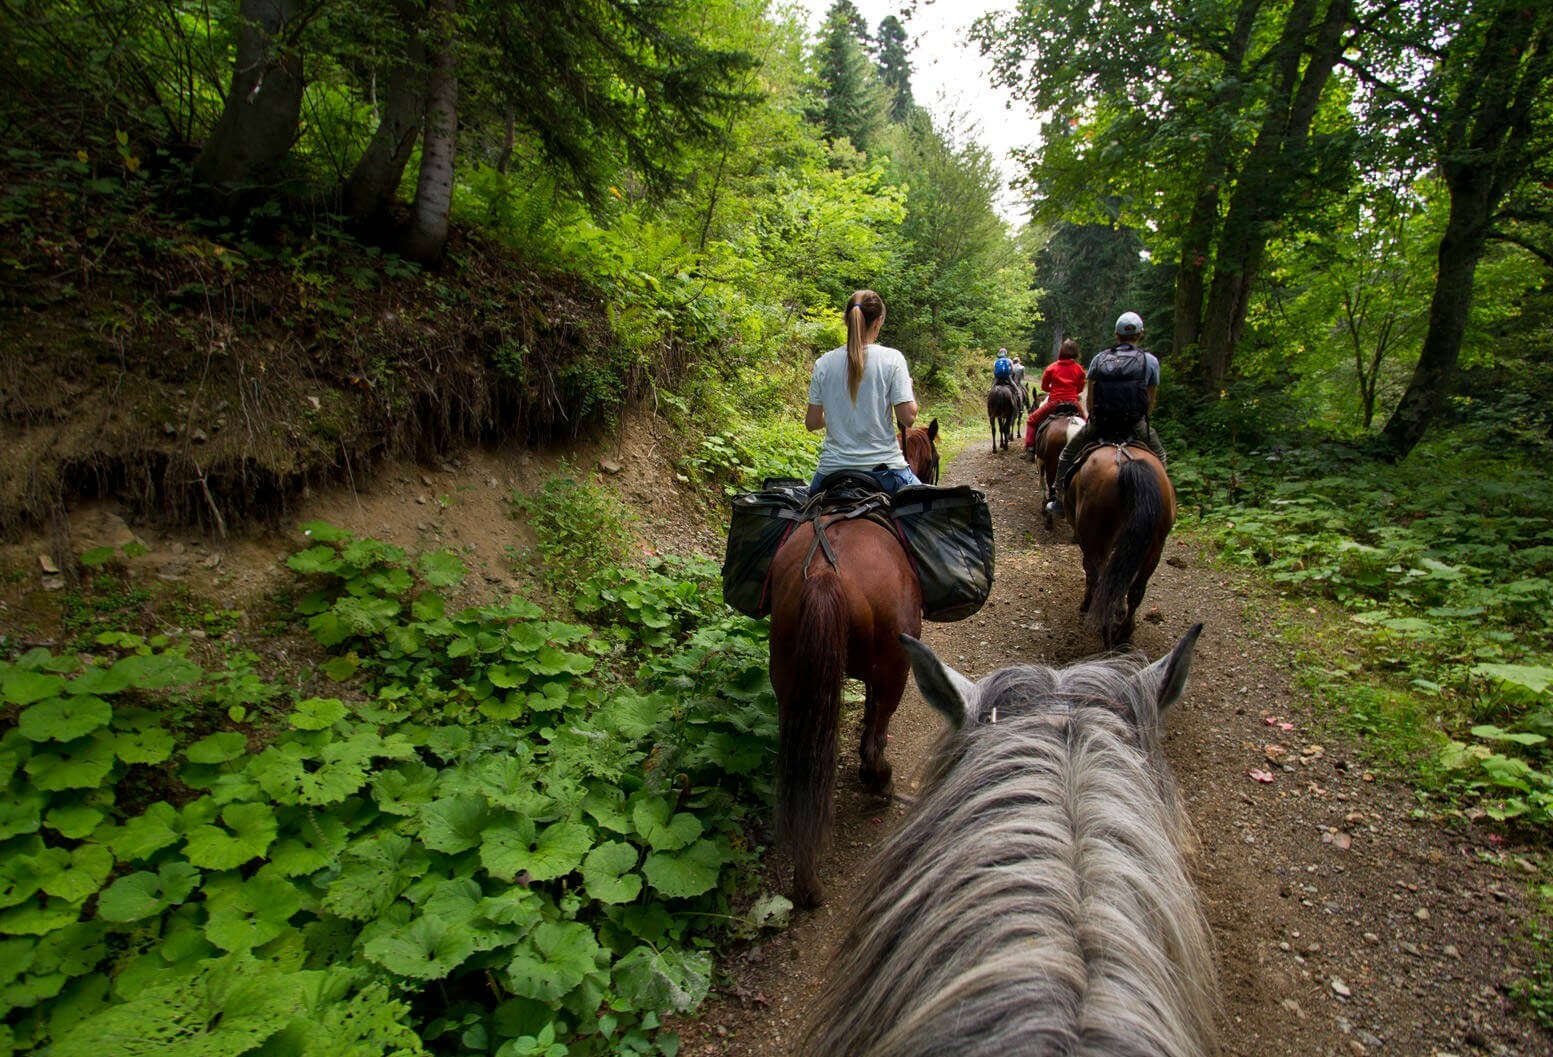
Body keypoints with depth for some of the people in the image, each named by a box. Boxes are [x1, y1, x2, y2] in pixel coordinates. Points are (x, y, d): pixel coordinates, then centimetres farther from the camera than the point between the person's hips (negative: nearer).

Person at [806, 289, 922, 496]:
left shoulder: (823, 363, -1)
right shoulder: (892, 358, -7)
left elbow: (812, 422, 2)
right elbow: (908, 417, -11)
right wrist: (909, 388, 9)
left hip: (832, 469, 2)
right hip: (884, 468, -2)